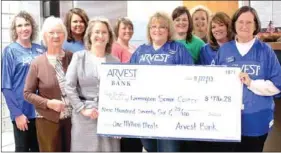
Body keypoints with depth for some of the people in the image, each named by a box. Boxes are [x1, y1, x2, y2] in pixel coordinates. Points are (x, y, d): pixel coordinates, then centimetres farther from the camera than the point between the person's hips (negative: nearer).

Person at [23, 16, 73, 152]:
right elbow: (27, 93, -3)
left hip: (72, 117, 2)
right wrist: (48, 103, -16)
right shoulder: (37, 63, -6)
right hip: (48, 120, -2)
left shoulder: (72, 58, 0)